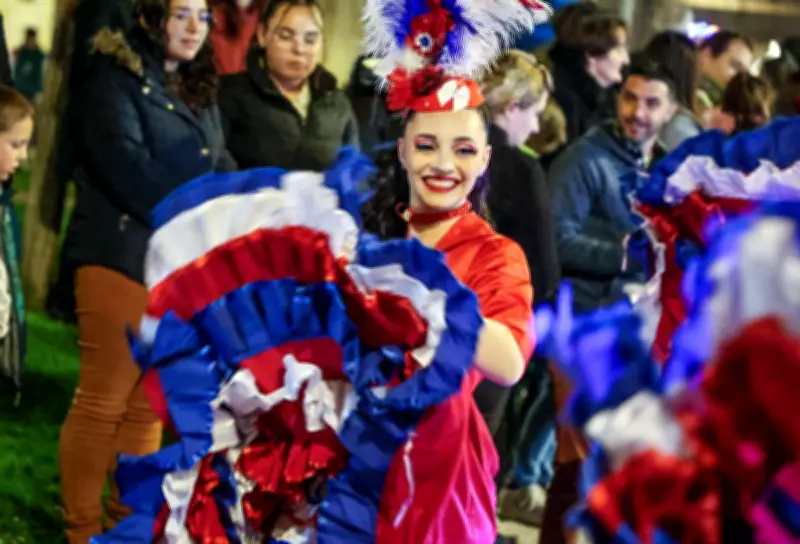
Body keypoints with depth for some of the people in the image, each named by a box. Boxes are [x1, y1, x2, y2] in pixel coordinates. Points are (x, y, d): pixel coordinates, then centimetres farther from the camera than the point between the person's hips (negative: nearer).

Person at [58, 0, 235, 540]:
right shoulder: (117, 80, -8)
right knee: (103, 402, -3)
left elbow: (219, 167, 11)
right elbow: (128, 167, -18)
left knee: (151, 404, 12)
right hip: (124, 259, -7)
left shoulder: (200, 90, 16)